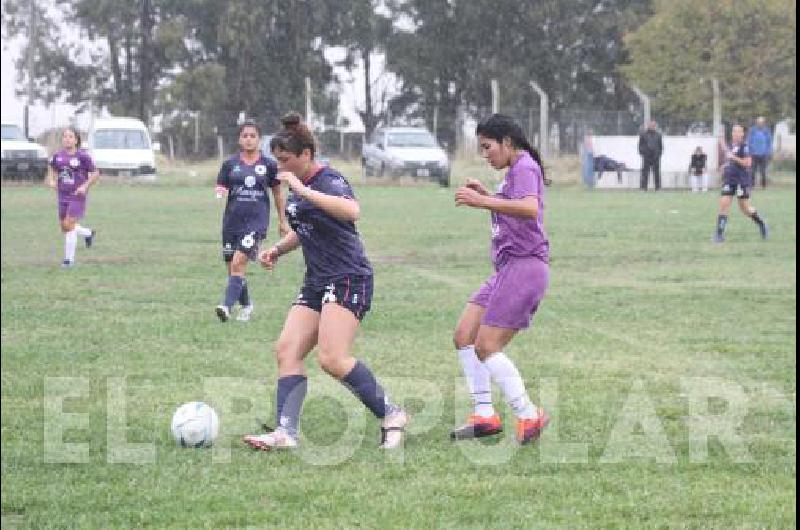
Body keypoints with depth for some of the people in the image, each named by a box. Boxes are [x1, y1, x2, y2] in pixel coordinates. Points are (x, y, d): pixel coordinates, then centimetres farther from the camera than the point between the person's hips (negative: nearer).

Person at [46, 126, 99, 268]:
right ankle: (89, 233, 40)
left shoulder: (83, 156, -11)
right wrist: (51, 180, 2)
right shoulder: (58, 156, 3)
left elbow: (95, 174, -6)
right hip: (63, 196, 6)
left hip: (77, 196, -6)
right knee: (64, 227, 11)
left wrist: (85, 186, -18)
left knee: (70, 224, -13)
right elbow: (52, 169, 22)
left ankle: (69, 258, -3)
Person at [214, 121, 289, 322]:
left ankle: (227, 306, -26)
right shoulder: (230, 164, 7)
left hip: (257, 220, -3)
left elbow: (277, 193, 13)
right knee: (232, 266, 7)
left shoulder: (268, 165, 4)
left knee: (239, 262, -19)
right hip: (232, 220, 3)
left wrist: (282, 220, 18)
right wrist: (220, 192, -18)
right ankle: (246, 305, 29)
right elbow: (220, 188, 7)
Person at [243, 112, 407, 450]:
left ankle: (391, 415, -5)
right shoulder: (296, 187, 15)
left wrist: (304, 191, -32)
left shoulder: (328, 181, -13)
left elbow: (352, 210, -35)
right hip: (317, 283, 10)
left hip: (348, 280, -10)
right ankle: (285, 432, -10)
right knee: (287, 350, -4)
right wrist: (278, 249, 13)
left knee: (332, 359, -20)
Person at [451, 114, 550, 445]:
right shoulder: (514, 171, 19)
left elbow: (530, 209, -30)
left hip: (524, 265, -10)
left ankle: (528, 416, -6)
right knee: (464, 337, 7)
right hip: (507, 268, 10)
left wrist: (483, 202, -33)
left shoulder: (524, 167, -11)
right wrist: (486, 195, 19)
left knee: (486, 347, -12)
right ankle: (484, 415, 9)